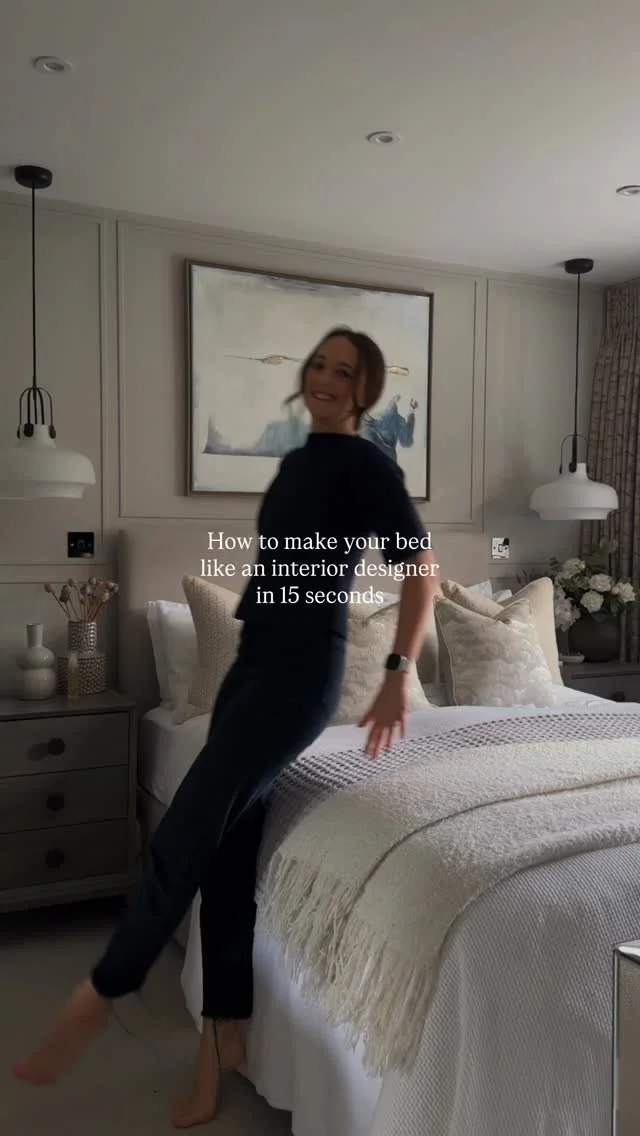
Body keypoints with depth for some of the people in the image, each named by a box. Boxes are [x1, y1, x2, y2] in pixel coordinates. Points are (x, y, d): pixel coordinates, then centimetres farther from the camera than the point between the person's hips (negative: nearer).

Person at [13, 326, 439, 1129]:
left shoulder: (364, 463, -7)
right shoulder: (298, 461, 18)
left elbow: (421, 567, -12)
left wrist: (397, 675, -19)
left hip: (302, 670, -9)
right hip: (256, 660, 9)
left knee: (186, 832, -9)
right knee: (227, 848, 6)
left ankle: (99, 995, 10)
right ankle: (224, 1036, 17)